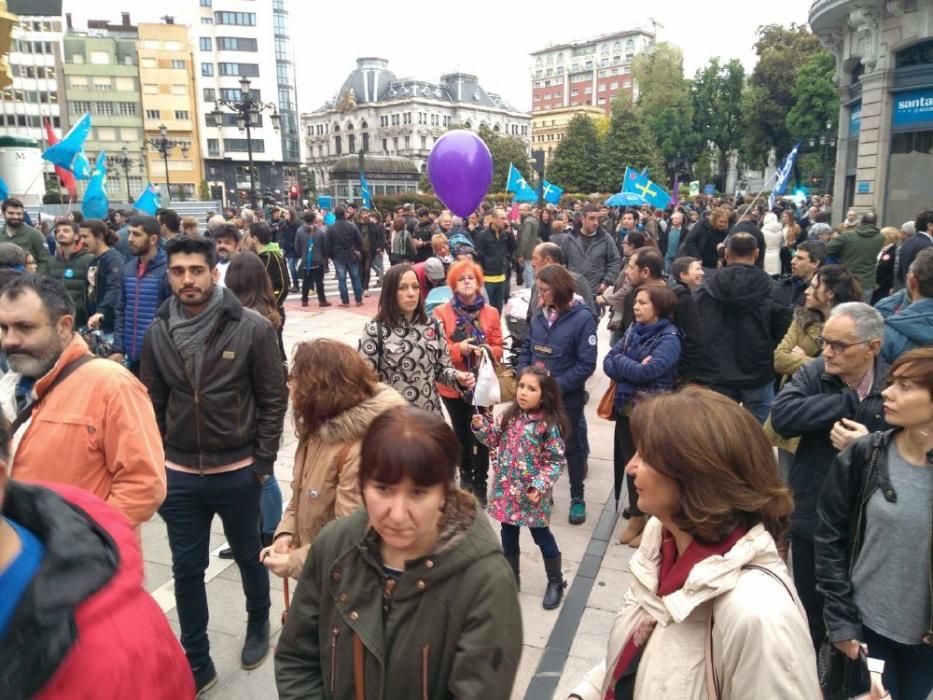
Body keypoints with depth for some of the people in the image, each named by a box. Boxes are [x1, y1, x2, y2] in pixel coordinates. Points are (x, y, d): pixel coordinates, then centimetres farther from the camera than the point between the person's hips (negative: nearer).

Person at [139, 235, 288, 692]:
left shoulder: (252, 328, -12)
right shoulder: (158, 332, -1)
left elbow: (273, 400, -7)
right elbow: (152, 403, 6)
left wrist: (262, 462, -8)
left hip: (237, 472, -2)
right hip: (179, 475, 3)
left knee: (248, 557, 18)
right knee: (186, 570, 13)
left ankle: (259, 626, 45)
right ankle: (196, 663, 31)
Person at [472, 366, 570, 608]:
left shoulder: (549, 424, -17)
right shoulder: (510, 416, -2)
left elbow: (556, 461, -14)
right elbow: (494, 439, 8)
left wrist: (541, 485, -22)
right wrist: (481, 427, -10)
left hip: (532, 492, -5)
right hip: (507, 488, 5)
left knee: (542, 536, 11)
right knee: (508, 535, 17)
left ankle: (556, 582, 31)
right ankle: (511, 578, 37)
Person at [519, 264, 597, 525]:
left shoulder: (582, 318, -15)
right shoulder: (539, 315, 1)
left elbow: (586, 364, -16)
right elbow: (526, 350, 10)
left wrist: (556, 386, -21)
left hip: (567, 397, -4)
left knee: (571, 446, 13)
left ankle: (577, 498, 31)